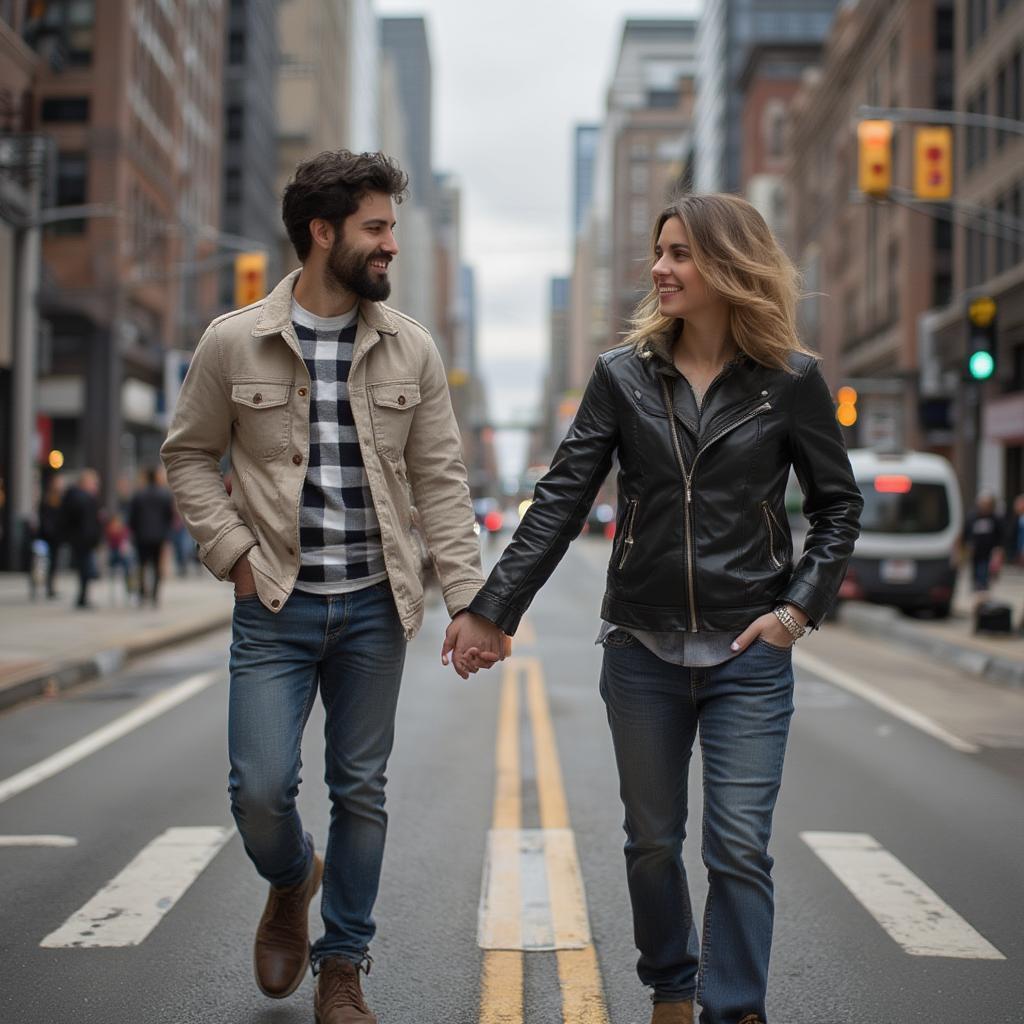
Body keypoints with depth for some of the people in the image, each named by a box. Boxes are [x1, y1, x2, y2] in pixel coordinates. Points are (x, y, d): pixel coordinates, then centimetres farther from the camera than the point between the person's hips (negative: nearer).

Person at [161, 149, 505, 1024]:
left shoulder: (411, 348, 1)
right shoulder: (233, 343, -3)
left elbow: (441, 481, 0)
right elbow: (189, 455, 6)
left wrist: (469, 599, -7)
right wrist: (235, 551, -7)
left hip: (373, 607, 2)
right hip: (276, 607, -1)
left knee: (361, 791, 8)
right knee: (261, 789, -5)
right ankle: (291, 881, 31)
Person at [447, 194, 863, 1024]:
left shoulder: (790, 381, -3)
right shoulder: (624, 375, 1)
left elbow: (839, 505, 5)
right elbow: (561, 501, -2)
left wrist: (799, 607, -7)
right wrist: (492, 609, -8)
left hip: (749, 653, -2)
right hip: (642, 646, 2)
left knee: (739, 848, -4)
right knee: (652, 841, 13)